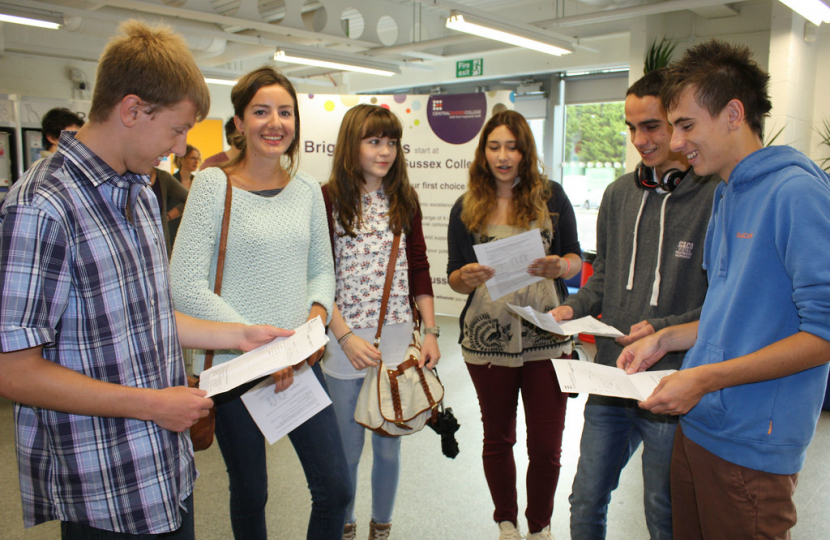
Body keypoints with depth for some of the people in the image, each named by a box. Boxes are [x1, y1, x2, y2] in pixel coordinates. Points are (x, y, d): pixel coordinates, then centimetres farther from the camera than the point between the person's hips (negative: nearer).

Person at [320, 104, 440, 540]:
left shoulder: (405, 200, 6)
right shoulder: (328, 199, -5)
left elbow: (419, 269, 8)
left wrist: (430, 332, 3)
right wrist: (345, 336, -15)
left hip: (398, 337, 3)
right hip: (346, 340, -3)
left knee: (389, 445, 14)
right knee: (347, 448, 12)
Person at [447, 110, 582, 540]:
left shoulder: (551, 197, 2)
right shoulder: (467, 208, 4)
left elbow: (576, 258, 6)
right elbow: (454, 278, 6)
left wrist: (559, 266, -17)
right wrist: (468, 277, -18)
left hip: (547, 338, -1)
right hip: (488, 339, 1)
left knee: (547, 444, 5)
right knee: (498, 437, 16)